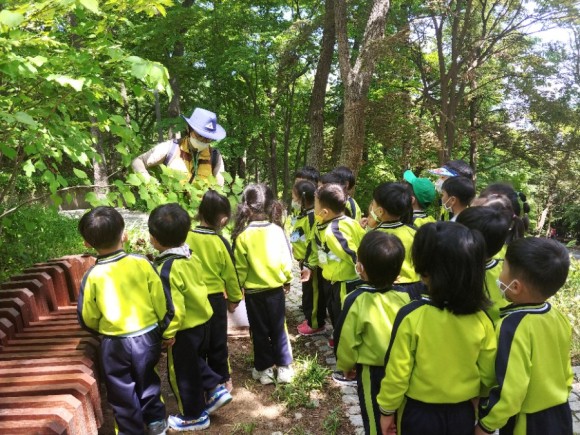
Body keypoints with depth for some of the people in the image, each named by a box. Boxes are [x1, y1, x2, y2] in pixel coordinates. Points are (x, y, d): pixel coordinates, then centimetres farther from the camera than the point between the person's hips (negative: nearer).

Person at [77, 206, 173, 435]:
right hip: (148, 337, 3)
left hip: (115, 344, -2)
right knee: (148, 381, 25)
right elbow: (161, 300, -7)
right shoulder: (141, 263, -13)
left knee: (123, 391, 17)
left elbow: (88, 318, -3)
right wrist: (167, 331, 7)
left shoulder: (93, 276, -14)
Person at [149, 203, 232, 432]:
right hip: (202, 320, 8)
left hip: (184, 328, -8)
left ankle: (194, 416, 31)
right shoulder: (190, 257, -5)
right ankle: (216, 389, 30)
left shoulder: (167, 269, -28)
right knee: (193, 362, 31)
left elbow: (174, 310, -27)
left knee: (181, 373, 14)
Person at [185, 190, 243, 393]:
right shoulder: (220, 242, -14)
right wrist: (234, 298, 10)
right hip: (215, 299, -2)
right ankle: (221, 380, 27)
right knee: (217, 342, 15)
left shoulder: (185, 238, -12)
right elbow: (230, 274, -5)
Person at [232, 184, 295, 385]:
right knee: (279, 329, 15)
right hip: (276, 289, 2)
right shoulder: (277, 230, -11)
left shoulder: (242, 235, -15)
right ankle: (284, 368, 22)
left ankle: (264, 370, 23)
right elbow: (286, 260, -4)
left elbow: (240, 268, -10)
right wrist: (287, 280, 13)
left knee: (260, 331, 13)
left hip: (253, 292, -1)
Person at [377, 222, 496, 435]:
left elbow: (397, 372, -17)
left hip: (419, 412, -2)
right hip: (464, 413, 3)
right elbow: (488, 373, -3)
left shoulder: (411, 316, -26)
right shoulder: (481, 319, -16)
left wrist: (387, 409, -1)